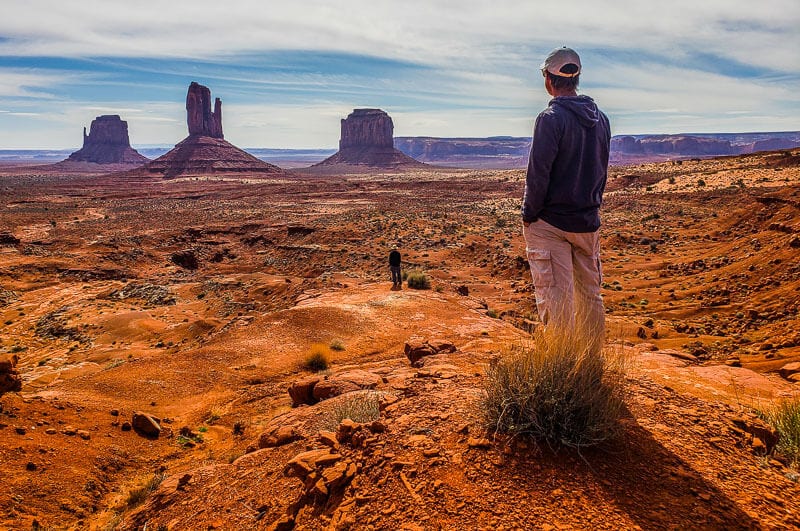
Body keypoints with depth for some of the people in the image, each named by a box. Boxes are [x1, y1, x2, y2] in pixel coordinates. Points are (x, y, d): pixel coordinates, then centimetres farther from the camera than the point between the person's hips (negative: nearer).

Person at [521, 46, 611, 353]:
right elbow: (602, 170, 15)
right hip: (588, 221, 7)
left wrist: (529, 215, -6)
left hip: (550, 223, -7)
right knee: (591, 297, 14)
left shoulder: (551, 118, -13)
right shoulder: (600, 118, 10)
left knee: (557, 299, -3)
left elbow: (538, 173, -16)